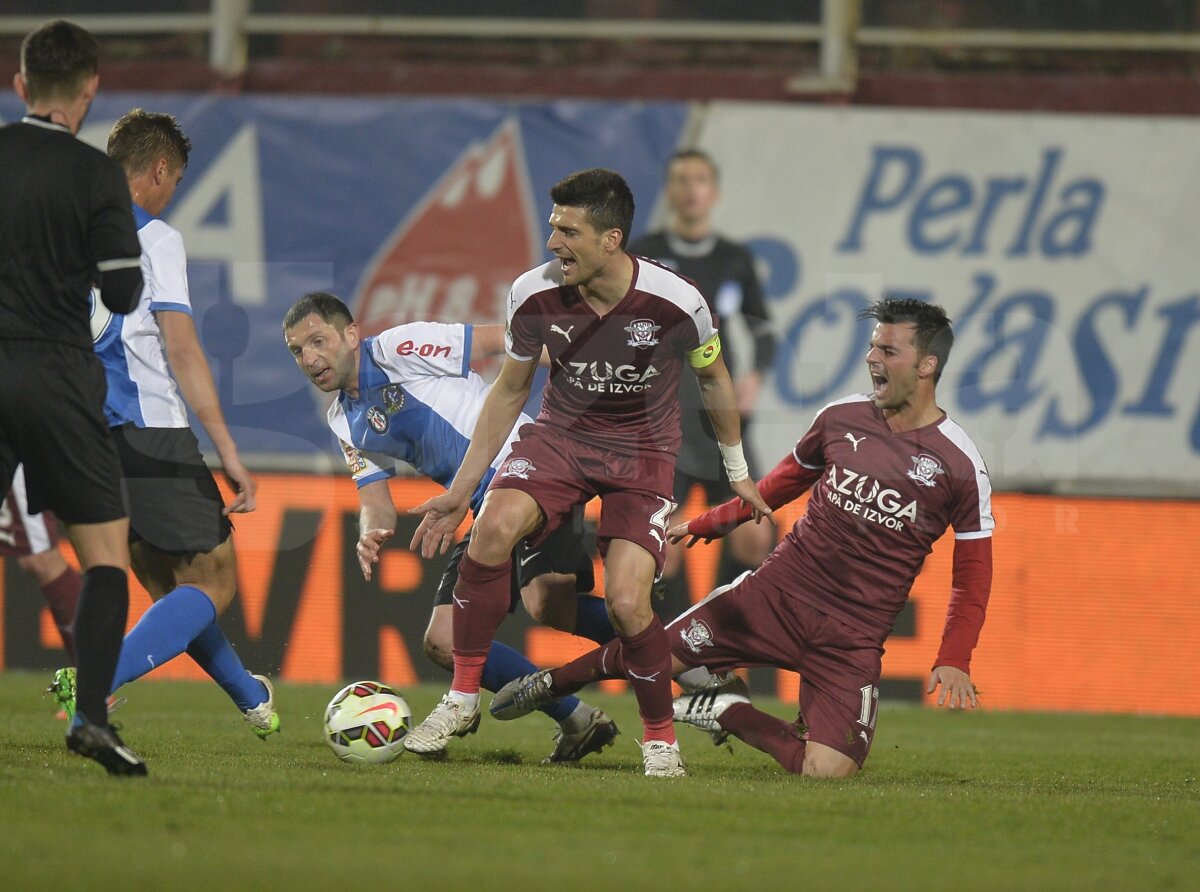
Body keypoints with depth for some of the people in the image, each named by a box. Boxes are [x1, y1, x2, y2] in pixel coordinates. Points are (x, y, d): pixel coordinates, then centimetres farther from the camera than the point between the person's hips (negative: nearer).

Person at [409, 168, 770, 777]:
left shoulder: (675, 303, -20)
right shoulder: (535, 295, -14)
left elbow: (713, 379, 2)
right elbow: (510, 392, 3)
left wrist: (737, 472, 13)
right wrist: (459, 491, 4)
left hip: (642, 452, -2)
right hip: (559, 434, 2)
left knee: (627, 602, -21)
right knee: (495, 526, -29)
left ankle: (660, 737, 5)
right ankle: (462, 698, -16)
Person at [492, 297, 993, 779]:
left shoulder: (959, 466, -8)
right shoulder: (841, 419, 3)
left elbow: (973, 570, 0)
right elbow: (787, 480, 23)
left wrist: (954, 659, -10)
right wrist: (707, 525, 27)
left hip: (852, 640, -3)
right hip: (777, 592, 3)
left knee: (827, 771, -19)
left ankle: (727, 715, 9)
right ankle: (549, 685, 30)